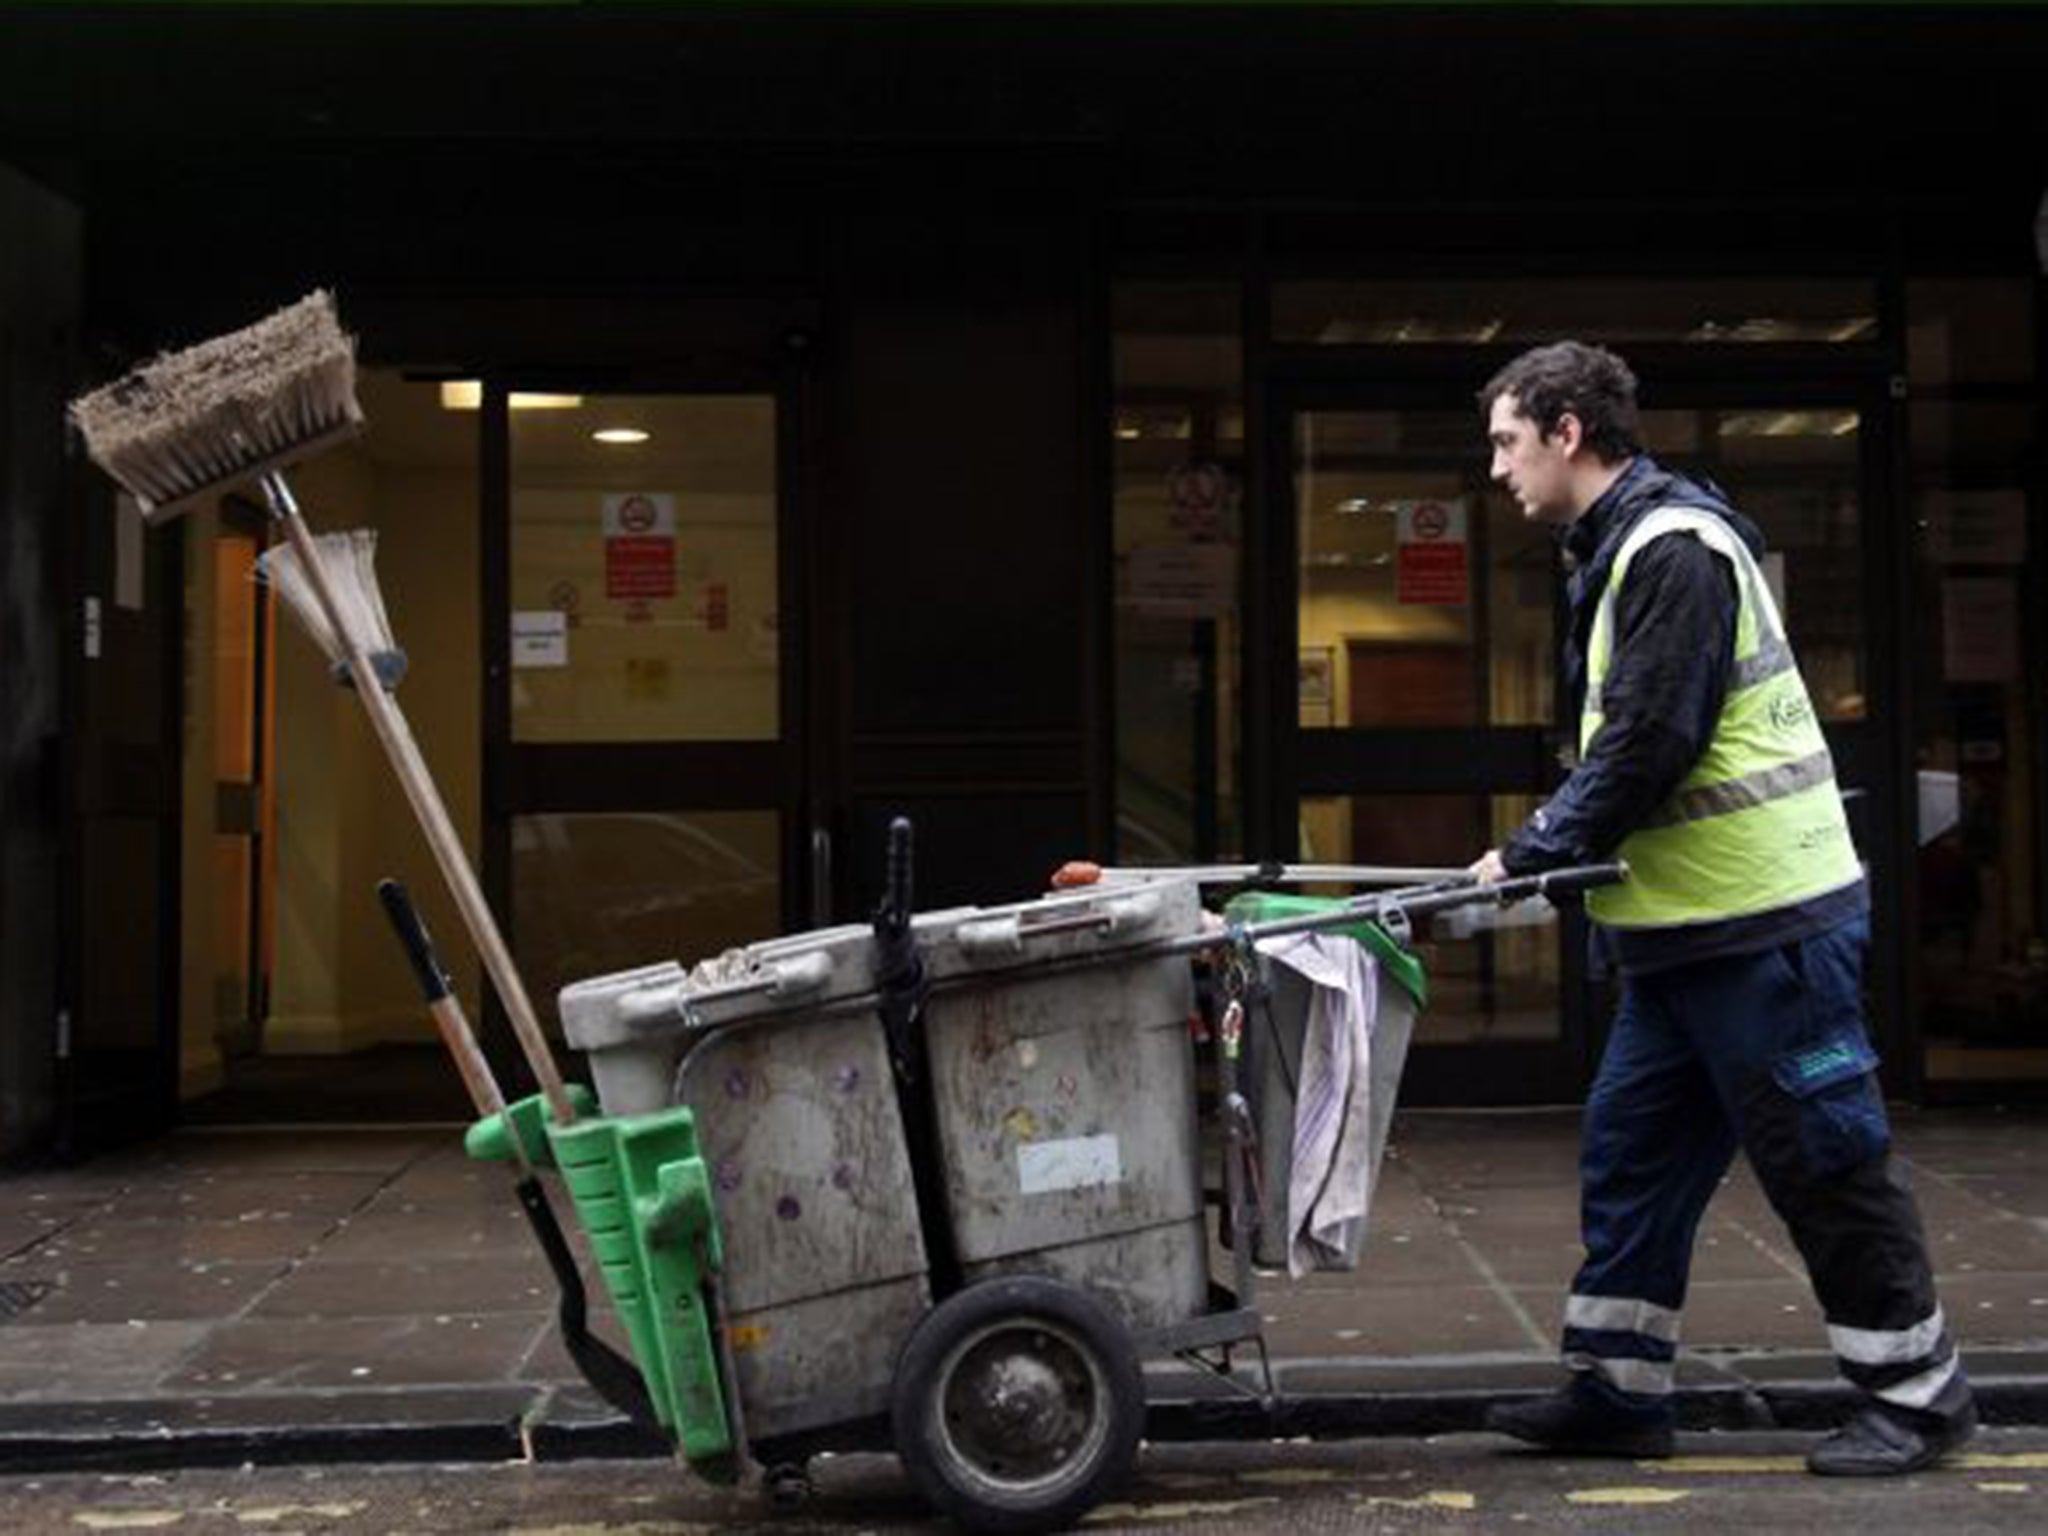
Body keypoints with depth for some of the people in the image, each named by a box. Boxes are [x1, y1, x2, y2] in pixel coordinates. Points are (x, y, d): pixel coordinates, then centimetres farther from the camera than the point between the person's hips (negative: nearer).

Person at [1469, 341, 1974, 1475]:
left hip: (1766, 922, -10)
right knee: (1630, 1156, 11)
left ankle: (1919, 1393, 16)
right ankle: (1616, 1393, 19)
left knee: (1823, 1163, 1)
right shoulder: (1622, 552, 15)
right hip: (1691, 926, 10)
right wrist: (1545, 854, 9)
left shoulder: (1673, 548, -16)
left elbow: (1648, 744, -22)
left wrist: (1534, 852, -13)